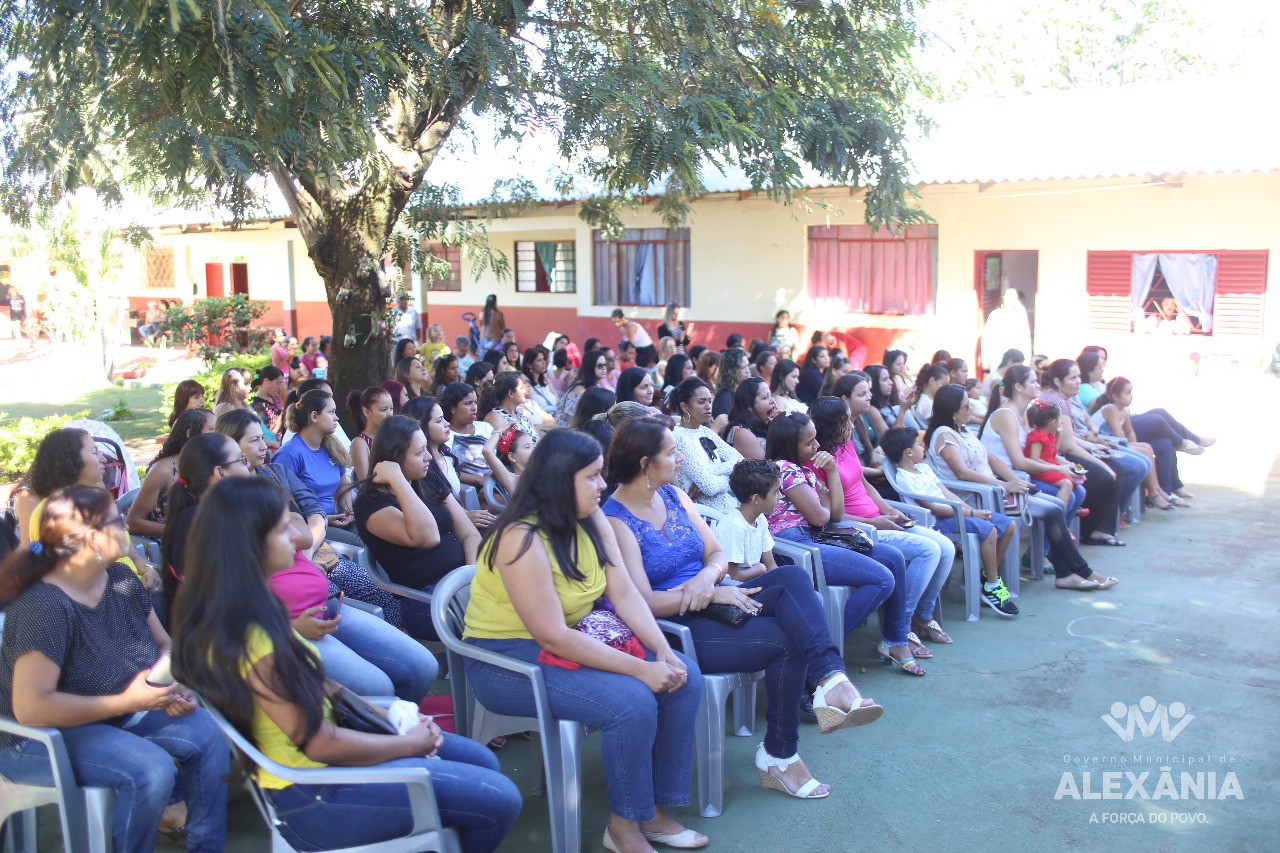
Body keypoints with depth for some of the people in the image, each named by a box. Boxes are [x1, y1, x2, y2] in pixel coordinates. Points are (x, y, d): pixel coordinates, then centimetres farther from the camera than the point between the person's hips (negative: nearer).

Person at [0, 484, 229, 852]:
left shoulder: (121, 579, -2)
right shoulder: (44, 607, -26)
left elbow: (165, 644, 8)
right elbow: (31, 708, -32)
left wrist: (174, 684, -13)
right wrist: (127, 702, -29)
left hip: (119, 710, 8)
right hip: (45, 735, -8)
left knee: (207, 734, -11)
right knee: (152, 770, -28)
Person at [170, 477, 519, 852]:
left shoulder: (247, 610, 0)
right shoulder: (250, 642, -29)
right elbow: (320, 745, -22)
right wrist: (410, 743, -8)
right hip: (311, 796, -10)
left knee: (481, 761, 15)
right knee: (498, 799, -7)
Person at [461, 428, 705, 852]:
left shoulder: (593, 522, 0)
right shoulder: (522, 539, -25)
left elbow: (625, 593, -3)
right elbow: (553, 636, -28)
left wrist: (663, 651, -19)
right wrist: (640, 668, -27)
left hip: (573, 642, 8)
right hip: (509, 659, -8)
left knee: (684, 677, -5)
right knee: (632, 702, -27)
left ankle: (654, 809, 6)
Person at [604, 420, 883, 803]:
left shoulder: (674, 495, 10)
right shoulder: (616, 521, -12)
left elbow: (718, 554, 10)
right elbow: (643, 601, -18)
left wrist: (709, 575, -15)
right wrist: (714, 594, -20)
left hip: (712, 603, 7)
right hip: (674, 628, -7)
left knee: (792, 577, -17)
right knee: (787, 640, -20)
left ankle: (831, 680, -33)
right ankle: (779, 755, -6)